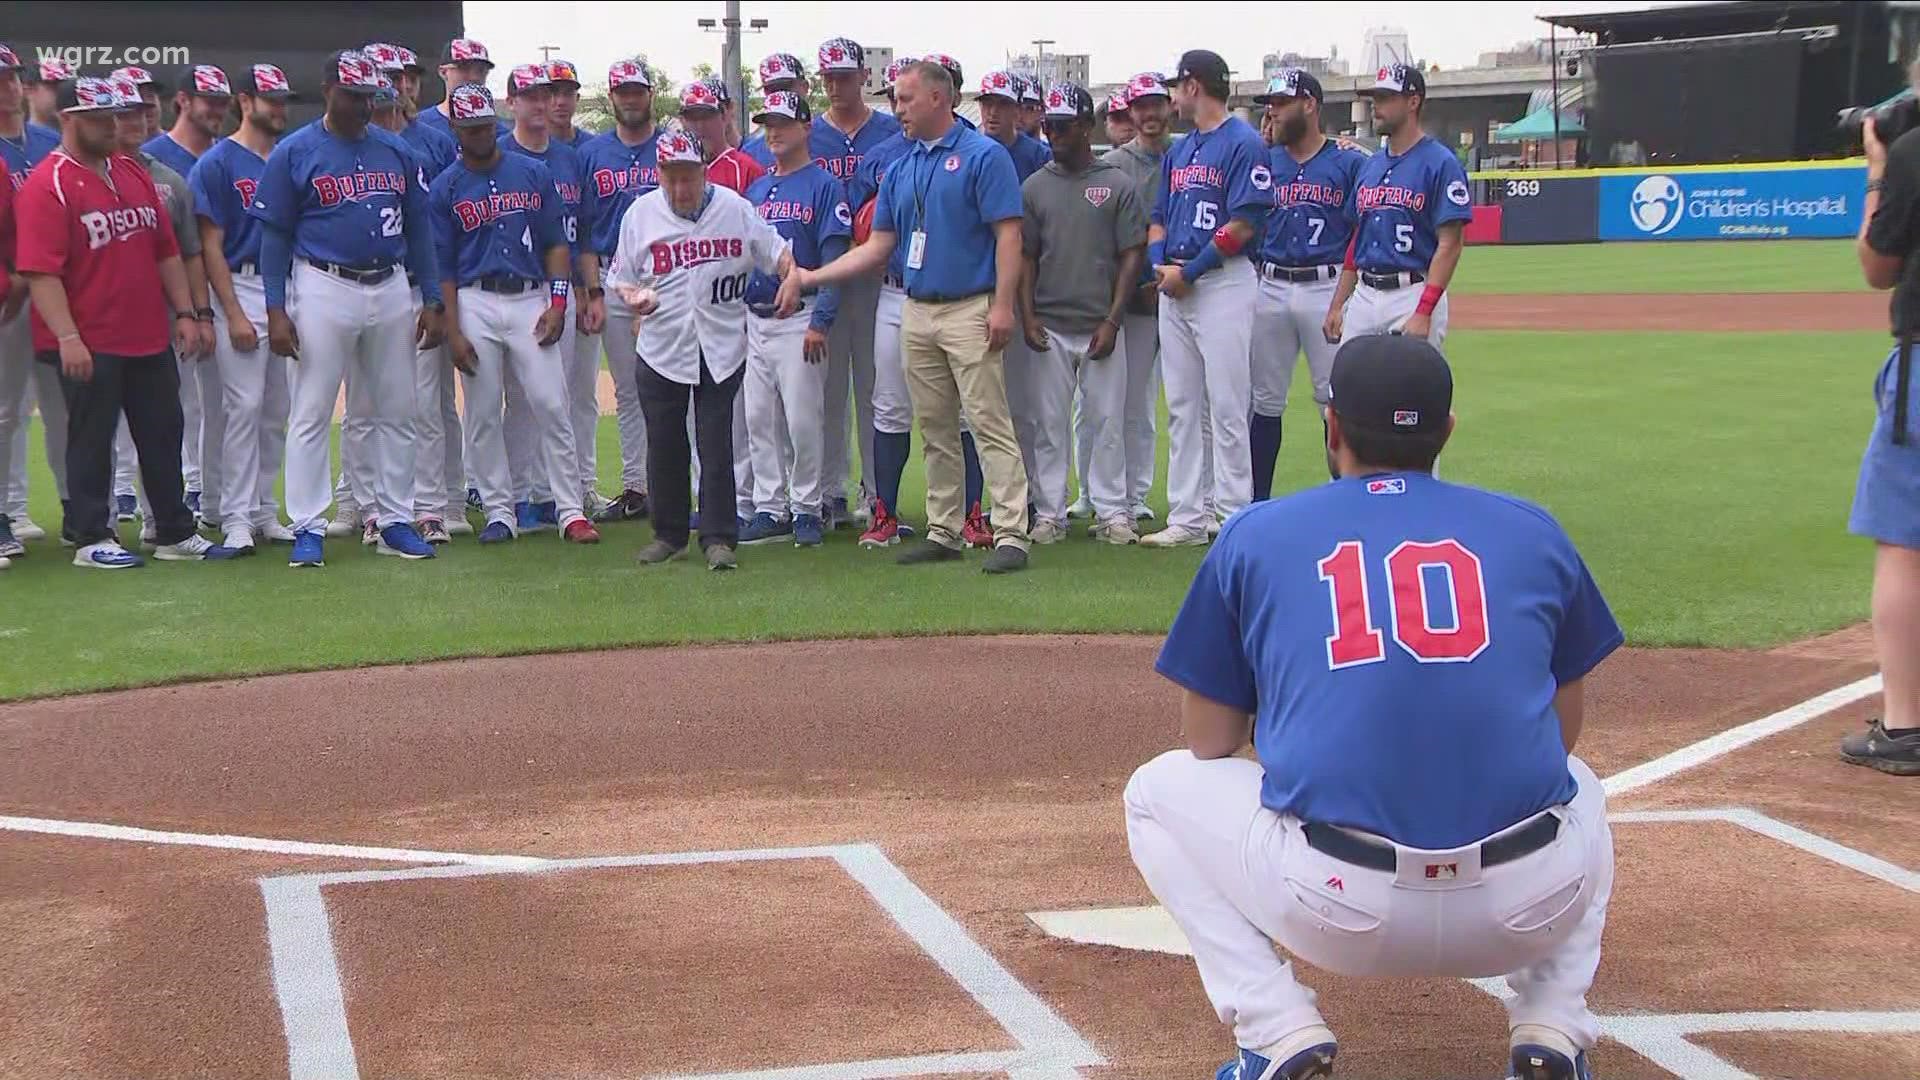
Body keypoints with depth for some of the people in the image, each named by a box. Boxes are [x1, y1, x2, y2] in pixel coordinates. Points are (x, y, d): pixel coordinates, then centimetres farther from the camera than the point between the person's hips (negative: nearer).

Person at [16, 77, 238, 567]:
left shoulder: (135, 174, 12)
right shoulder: (47, 185, -11)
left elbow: (166, 250, 17)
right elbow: (40, 271, -18)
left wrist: (184, 312, 9)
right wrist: (67, 338, -25)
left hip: (150, 338, 7)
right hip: (89, 344, -7)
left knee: (164, 434, 11)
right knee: (92, 439, 2)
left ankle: (176, 534, 21)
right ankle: (92, 539, 12)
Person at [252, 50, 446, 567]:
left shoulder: (397, 151, 9)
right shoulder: (294, 153, -3)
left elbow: (418, 227, 12)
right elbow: (275, 235, -2)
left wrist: (432, 300, 6)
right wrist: (276, 311, -10)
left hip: (390, 290, 4)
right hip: (325, 289, -4)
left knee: (396, 412, 8)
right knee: (311, 413, -3)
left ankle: (395, 521, 17)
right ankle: (308, 528, 3)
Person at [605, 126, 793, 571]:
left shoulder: (735, 208, 0)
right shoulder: (641, 214, 3)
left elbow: (776, 253, 2)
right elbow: (621, 279, 8)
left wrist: (795, 276, -19)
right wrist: (634, 297, -14)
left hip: (722, 348, -1)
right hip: (661, 347, 2)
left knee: (717, 443, -2)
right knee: (664, 443, 8)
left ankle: (718, 538, 4)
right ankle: (668, 534, 21)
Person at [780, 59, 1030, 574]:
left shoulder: (983, 155, -5)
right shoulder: (901, 169, 16)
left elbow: (1008, 233, -11)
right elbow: (878, 246, 17)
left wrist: (1003, 305, -19)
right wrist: (810, 277, 11)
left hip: (970, 310, -7)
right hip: (917, 313, 7)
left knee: (989, 423, -10)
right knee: (935, 429, 10)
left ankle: (1010, 533, -11)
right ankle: (944, 531, 16)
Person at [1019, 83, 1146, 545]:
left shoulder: (1118, 185, 3)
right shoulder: (1034, 187, 8)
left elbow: (1132, 255, 0)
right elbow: (1025, 257, 9)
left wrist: (1112, 321, -7)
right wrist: (1028, 317, -3)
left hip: (1102, 328, -1)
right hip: (1049, 328, 2)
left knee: (1107, 421, 2)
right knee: (1048, 424, 3)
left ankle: (1111, 512, 9)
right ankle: (1049, 513, 9)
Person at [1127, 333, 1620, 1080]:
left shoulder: (1254, 535, 10)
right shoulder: (1534, 531, 14)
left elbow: (1210, 746, 15)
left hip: (1337, 912, -2)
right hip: (1531, 914, 3)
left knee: (1159, 791, 24)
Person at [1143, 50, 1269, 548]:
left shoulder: (1244, 143, -8)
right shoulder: (1179, 152, 18)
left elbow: (1244, 224, -15)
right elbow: (1159, 217, 19)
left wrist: (1190, 269, -15)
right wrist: (1159, 262, -1)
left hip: (1223, 282, -8)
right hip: (1174, 286, 8)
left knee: (1226, 405, -7)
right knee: (1182, 407, 9)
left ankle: (1236, 517, -1)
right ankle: (1188, 516, 14)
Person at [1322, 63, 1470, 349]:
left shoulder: (1440, 164, -8)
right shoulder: (1370, 166, 15)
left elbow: (1450, 244, -13)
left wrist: (1423, 313, -22)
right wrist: (1337, 306, 13)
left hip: (1413, 296, -7)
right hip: (1363, 296, 7)